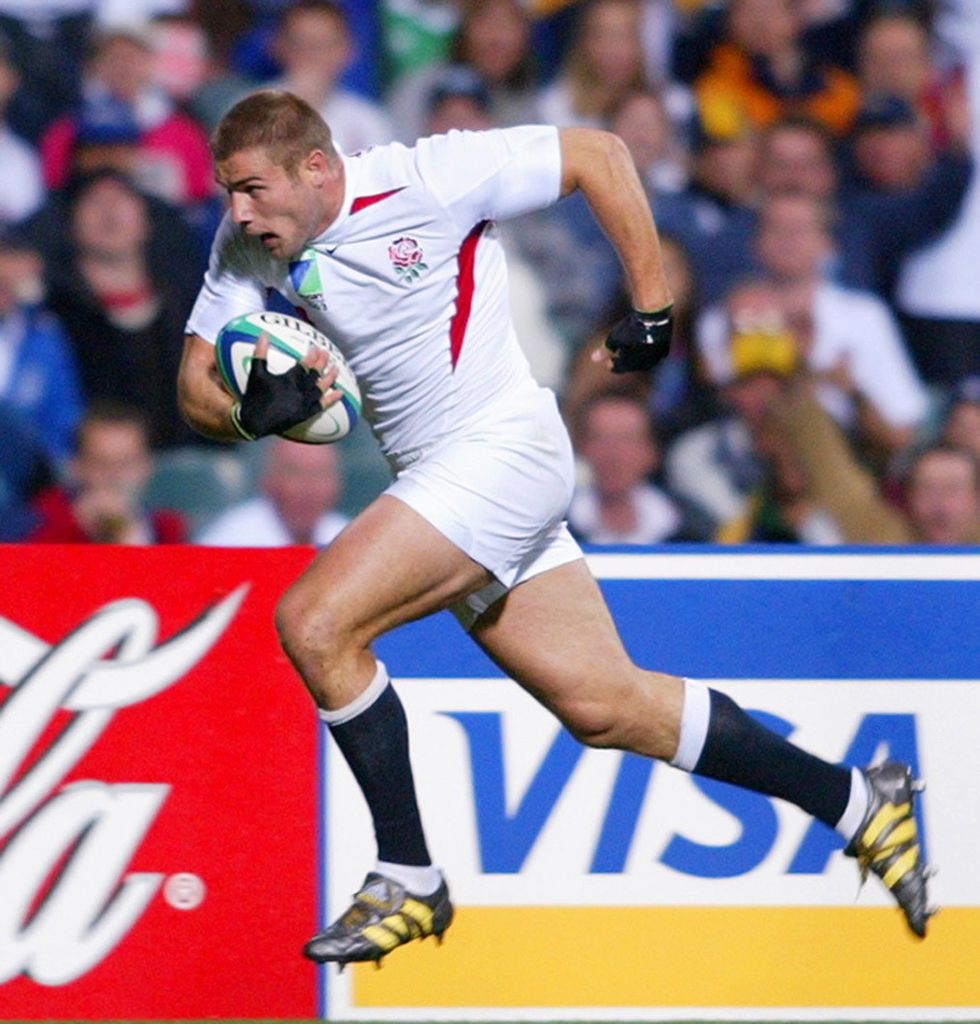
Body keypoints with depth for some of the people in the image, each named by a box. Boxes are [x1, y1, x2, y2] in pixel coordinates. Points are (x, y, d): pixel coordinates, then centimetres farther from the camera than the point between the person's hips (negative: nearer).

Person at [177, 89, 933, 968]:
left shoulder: (423, 181, -16)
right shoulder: (248, 246, 2)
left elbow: (598, 154, -8)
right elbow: (196, 382, 3)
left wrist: (653, 310, -4)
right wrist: (252, 410, -20)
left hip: (502, 449, -8)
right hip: (438, 484, 8)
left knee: (314, 623, -20)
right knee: (607, 707, 7)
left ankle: (409, 883, -9)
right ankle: (858, 804, 20)